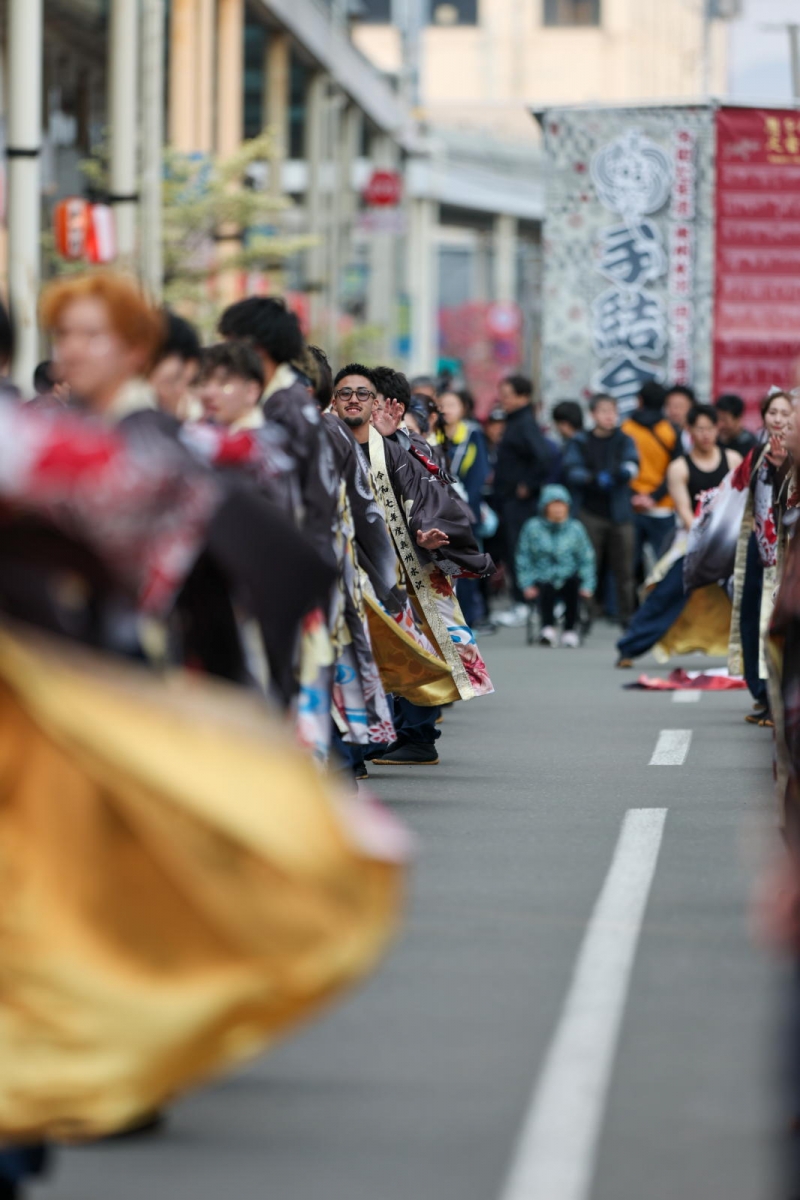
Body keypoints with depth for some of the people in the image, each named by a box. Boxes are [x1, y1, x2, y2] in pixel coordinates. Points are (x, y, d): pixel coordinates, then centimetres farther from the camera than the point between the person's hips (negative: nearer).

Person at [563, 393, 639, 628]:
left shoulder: (625, 441, 12)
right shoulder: (580, 443, 8)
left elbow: (632, 465, -6)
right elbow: (572, 471, -6)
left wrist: (625, 471, -29)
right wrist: (594, 479, -25)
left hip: (620, 513, 1)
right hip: (590, 514, -1)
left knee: (624, 569, 2)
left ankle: (627, 617, 10)